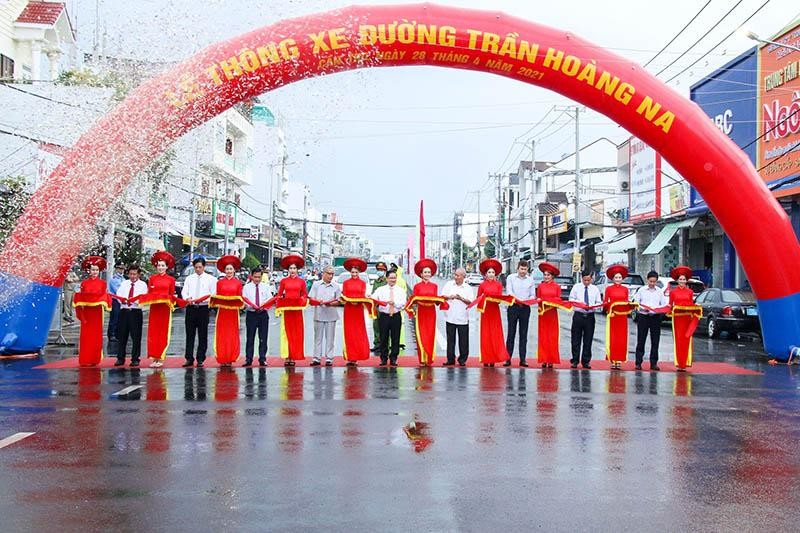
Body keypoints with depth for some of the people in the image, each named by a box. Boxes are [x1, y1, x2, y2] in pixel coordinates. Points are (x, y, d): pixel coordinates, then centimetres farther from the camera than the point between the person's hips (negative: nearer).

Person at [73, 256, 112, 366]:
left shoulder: (102, 283, 6)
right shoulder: (84, 283, 7)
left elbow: (104, 297, 2)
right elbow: (80, 299, 6)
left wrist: (104, 303, -18)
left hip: (97, 312, 0)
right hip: (86, 312, 0)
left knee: (96, 336, 1)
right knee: (85, 336, 0)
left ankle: (95, 359, 6)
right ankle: (84, 360, 5)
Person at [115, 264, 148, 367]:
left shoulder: (143, 284, 8)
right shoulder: (124, 283, 18)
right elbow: (118, 295, 10)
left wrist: (134, 300, -21)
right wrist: (122, 299, -12)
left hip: (136, 311, -3)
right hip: (124, 311, 3)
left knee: (136, 336, -2)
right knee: (122, 336, 4)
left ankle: (135, 359, 5)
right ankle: (120, 358, 11)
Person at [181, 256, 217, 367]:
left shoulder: (210, 279, 6)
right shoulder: (189, 278, 14)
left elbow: (213, 294, 1)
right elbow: (184, 292, 9)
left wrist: (203, 299, -16)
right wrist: (187, 298, -12)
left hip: (203, 308, -2)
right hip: (191, 308, 2)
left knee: (202, 335, 0)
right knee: (190, 334, 3)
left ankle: (200, 359, 5)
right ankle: (189, 358, 8)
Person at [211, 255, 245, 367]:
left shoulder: (238, 283, 7)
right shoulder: (220, 282, 8)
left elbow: (240, 298, 7)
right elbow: (216, 298, 9)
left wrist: (238, 301, -13)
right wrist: (216, 301, -12)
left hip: (233, 312, 0)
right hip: (222, 311, 0)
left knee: (232, 335, 0)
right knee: (222, 335, -1)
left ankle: (230, 359, 5)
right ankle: (222, 359, 3)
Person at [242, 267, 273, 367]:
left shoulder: (266, 286, 11)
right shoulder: (246, 287, 7)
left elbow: (270, 299, 2)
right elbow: (243, 300, -1)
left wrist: (263, 306, -17)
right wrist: (252, 306, -19)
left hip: (263, 314, 1)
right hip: (251, 314, -1)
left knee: (263, 338, 1)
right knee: (250, 337, 1)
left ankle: (262, 359, 6)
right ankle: (248, 359, 6)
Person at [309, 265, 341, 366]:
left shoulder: (335, 286, 7)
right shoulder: (316, 284, 7)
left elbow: (338, 301, 5)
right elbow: (310, 299, 5)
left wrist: (330, 303, -14)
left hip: (331, 315, 0)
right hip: (319, 315, 0)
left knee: (330, 338, 3)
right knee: (318, 337, 3)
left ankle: (329, 358, 8)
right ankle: (316, 358, 9)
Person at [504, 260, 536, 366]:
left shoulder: (530, 279, 10)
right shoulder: (511, 278, 3)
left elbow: (533, 295, 9)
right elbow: (509, 292, -8)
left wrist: (528, 301, -13)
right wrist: (517, 300, -24)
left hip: (525, 308, 2)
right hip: (513, 307, -2)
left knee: (524, 334, 3)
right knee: (511, 333, -1)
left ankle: (522, 359, 5)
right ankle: (508, 358, 3)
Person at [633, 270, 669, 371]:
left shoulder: (660, 291, 10)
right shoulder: (641, 290, 5)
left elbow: (664, 304, 10)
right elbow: (636, 303, 3)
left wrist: (658, 309, -12)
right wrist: (643, 308, -15)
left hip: (656, 317, 2)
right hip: (643, 316, -2)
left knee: (655, 341, 2)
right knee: (641, 340, -2)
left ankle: (654, 363, 9)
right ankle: (638, 362, 3)